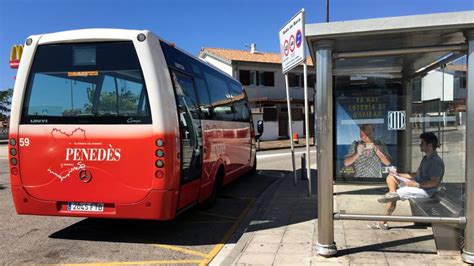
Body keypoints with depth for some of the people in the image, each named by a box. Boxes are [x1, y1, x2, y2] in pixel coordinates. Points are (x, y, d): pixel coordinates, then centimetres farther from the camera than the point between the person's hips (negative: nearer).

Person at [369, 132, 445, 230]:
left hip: (425, 190, -11)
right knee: (390, 177, 5)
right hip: (417, 183, 11)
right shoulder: (426, 158, 13)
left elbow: (434, 182, -26)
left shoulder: (436, 161, -21)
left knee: (398, 192, -29)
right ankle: (393, 194, -19)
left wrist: (416, 184, -26)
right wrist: (399, 174, 10)